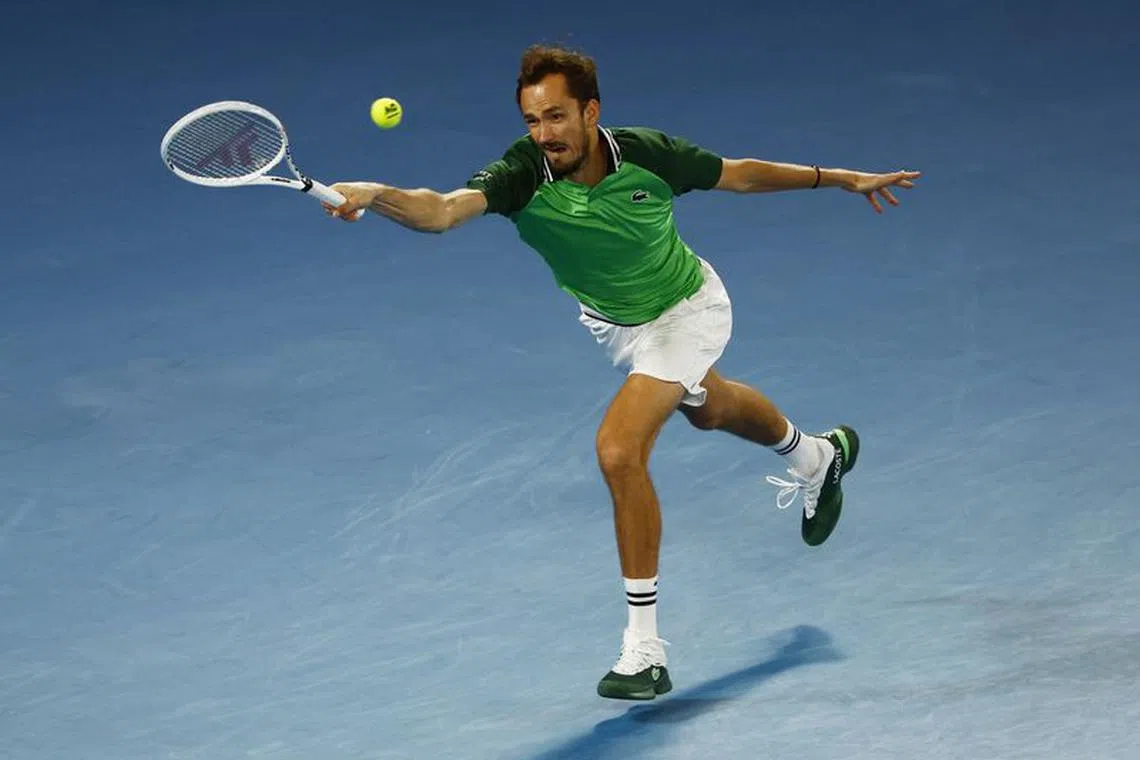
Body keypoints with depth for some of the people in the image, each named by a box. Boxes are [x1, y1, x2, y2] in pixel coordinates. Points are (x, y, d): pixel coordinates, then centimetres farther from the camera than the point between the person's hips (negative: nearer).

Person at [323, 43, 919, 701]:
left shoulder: (648, 154, -33)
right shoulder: (522, 175, -33)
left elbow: (739, 174, -14)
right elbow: (444, 210, -50)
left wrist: (843, 179, -5)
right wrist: (375, 196, -71)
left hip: (685, 309, -5)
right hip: (610, 321, 5)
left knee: (619, 450, -23)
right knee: (708, 407, 32)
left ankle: (644, 646, -15)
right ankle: (815, 457, 67)